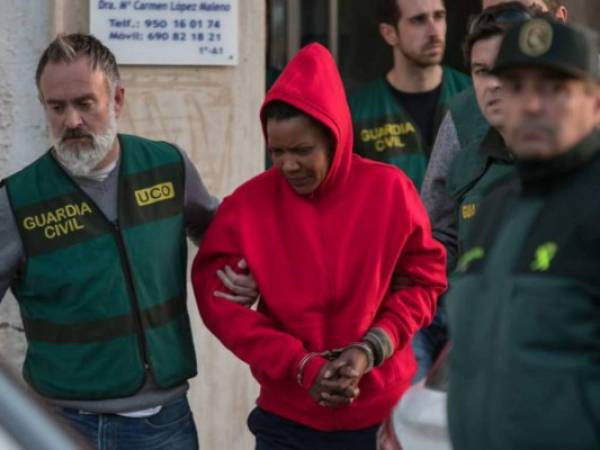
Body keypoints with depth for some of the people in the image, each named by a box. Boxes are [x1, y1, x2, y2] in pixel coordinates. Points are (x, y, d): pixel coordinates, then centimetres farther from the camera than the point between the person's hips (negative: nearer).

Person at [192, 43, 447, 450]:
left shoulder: (390, 190, -6)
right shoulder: (247, 205, -7)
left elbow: (426, 280, 2)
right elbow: (220, 300, -6)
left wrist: (372, 348, -12)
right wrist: (300, 365, -14)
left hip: (382, 414, 0)